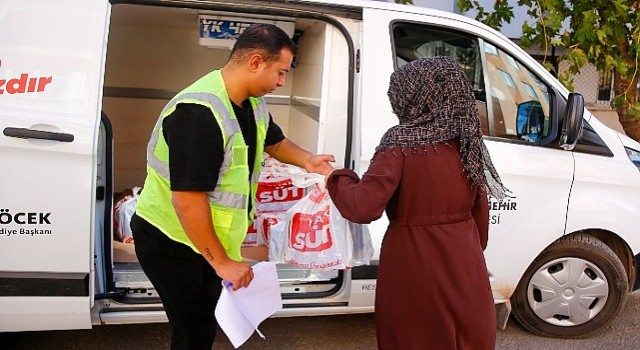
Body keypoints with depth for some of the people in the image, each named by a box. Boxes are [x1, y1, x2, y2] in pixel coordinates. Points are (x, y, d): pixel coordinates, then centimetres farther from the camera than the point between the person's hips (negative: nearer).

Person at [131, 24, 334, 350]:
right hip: (169, 241, -8)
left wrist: (307, 161, -1)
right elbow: (187, 200, -32)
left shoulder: (253, 104, 0)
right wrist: (222, 262, -25)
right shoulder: (200, 113, -29)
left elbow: (275, 142, 21)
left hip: (206, 238, 8)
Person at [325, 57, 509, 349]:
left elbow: (363, 208, -22)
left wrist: (338, 180, -4)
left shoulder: (400, 143, -16)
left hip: (413, 265, -5)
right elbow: (480, 212, 10)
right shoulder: (467, 142, 2)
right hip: (464, 263, 6)